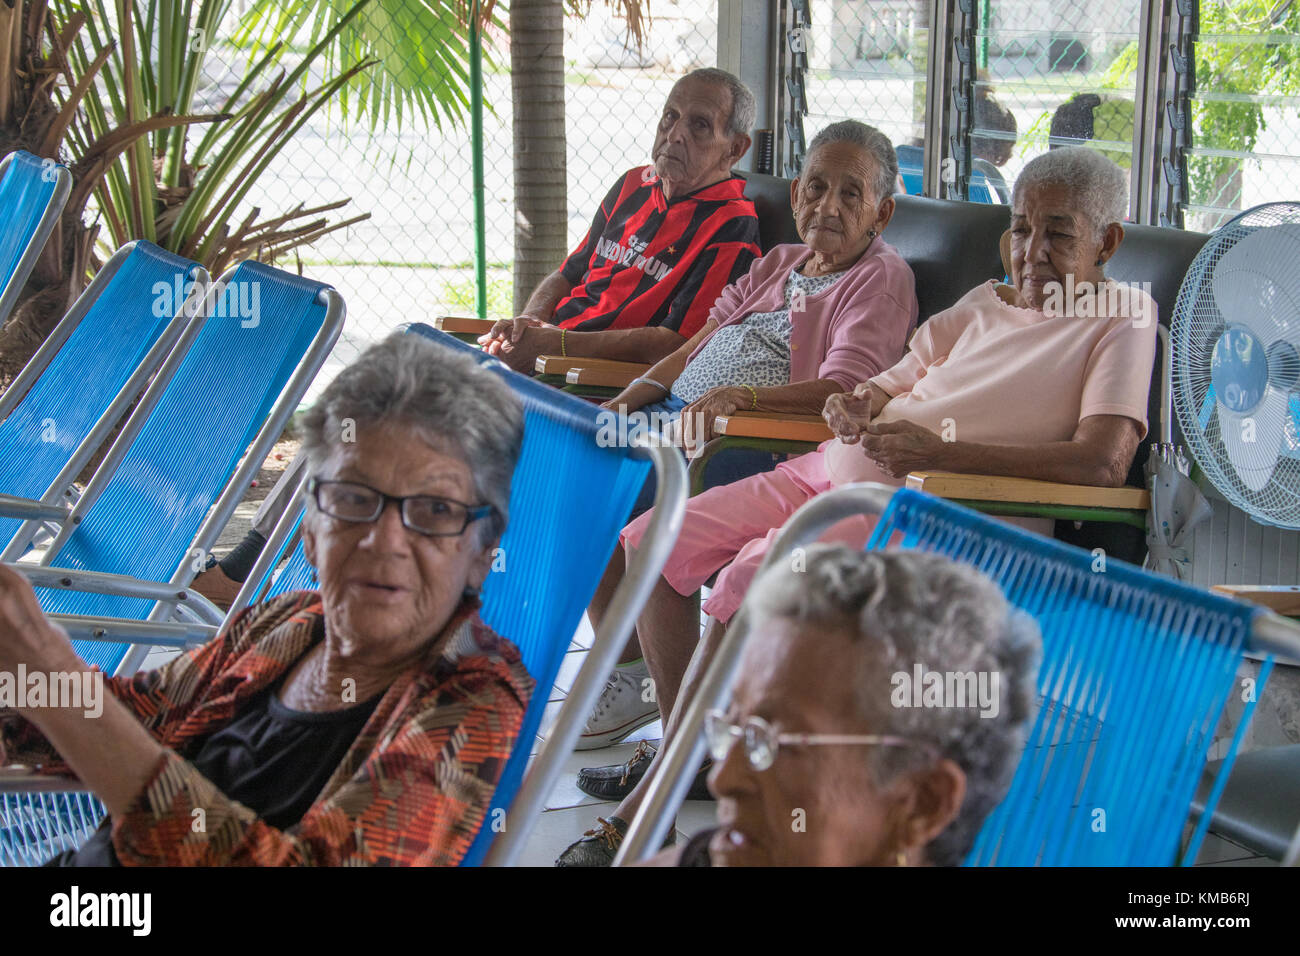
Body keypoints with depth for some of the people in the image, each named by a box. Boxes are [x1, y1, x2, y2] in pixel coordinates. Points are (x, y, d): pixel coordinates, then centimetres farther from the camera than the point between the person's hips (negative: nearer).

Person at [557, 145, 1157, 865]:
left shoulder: (1122, 317, -1)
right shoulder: (986, 302, 22)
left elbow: (1104, 462, -16)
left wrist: (941, 450, -21)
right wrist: (858, 401, -1)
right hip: (844, 468, 9)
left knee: (754, 577, -29)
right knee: (653, 545, 1)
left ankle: (647, 809, -19)